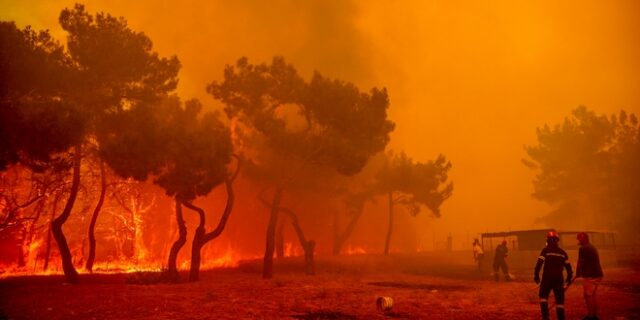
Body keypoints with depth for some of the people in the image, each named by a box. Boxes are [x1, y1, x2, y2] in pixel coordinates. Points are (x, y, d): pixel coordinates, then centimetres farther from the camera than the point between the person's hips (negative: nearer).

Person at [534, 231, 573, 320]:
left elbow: (539, 263, -10)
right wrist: (569, 277, 21)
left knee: (543, 296, 11)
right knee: (560, 298, 8)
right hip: (558, 278, 3)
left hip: (547, 277, -3)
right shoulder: (562, 252, 9)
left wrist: (536, 275, -4)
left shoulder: (546, 250, -4)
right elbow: (568, 266, 10)